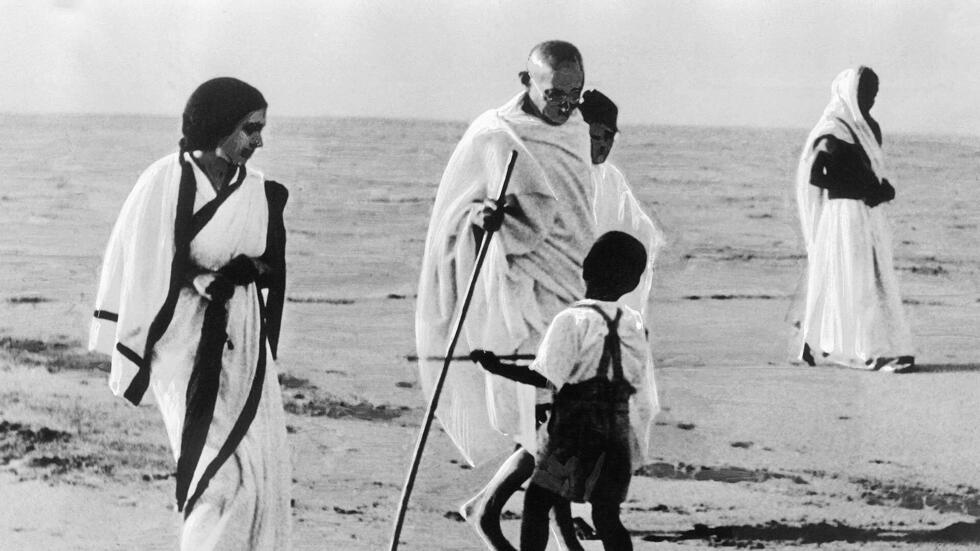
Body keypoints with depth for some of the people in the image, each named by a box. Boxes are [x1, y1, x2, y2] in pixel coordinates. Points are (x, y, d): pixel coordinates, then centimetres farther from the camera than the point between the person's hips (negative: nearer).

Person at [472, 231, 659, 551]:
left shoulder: (572, 320, -13)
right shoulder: (634, 323, 5)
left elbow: (545, 378, -19)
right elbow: (643, 388, 9)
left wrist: (497, 368, -10)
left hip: (574, 430, -5)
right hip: (619, 433, 5)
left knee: (536, 502, 6)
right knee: (606, 515, 9)